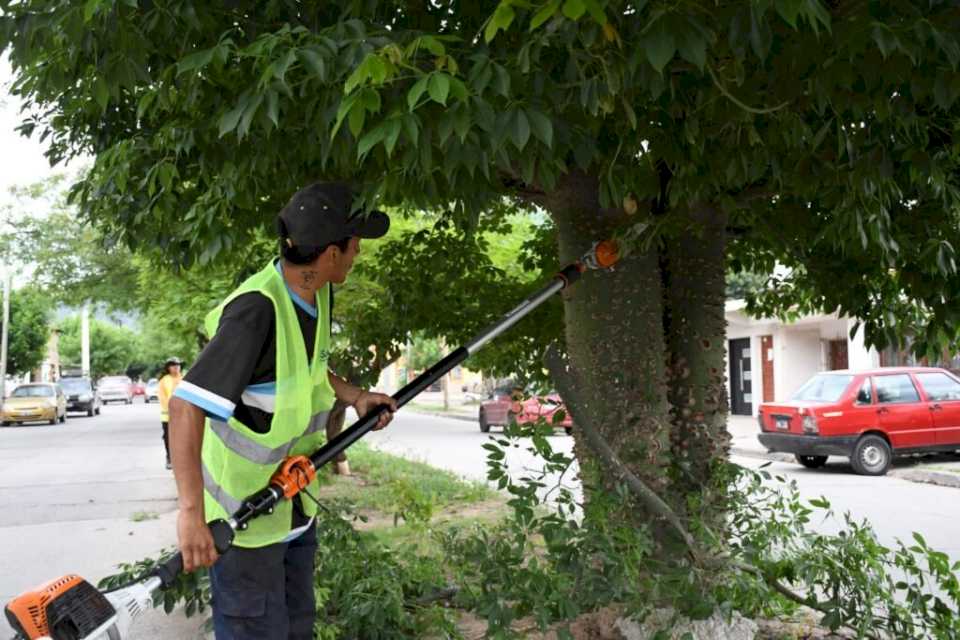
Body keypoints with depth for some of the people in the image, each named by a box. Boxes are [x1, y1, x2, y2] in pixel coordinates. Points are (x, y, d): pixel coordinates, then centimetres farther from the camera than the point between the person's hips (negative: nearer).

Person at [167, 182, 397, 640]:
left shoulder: (316, 293, -1)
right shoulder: (257, 309, -28)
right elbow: (186, 405, -33)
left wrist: (354, 396, 5)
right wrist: (191, 511, -38)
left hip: (294, 503, 9)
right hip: (245, 513, -8)